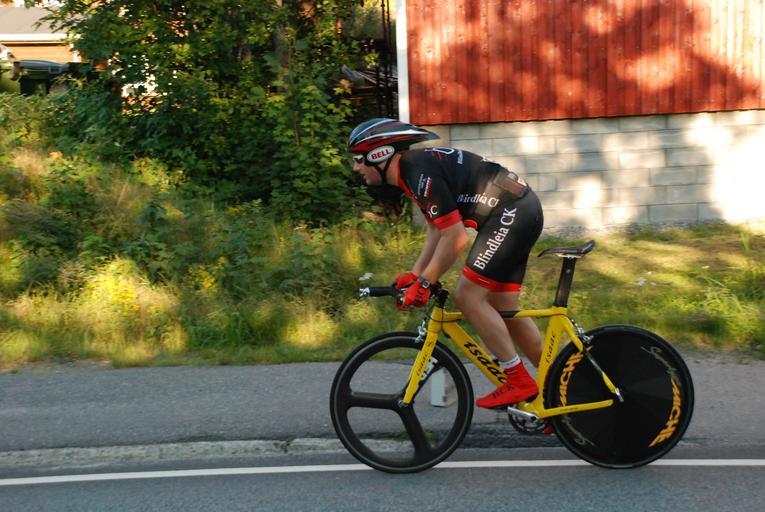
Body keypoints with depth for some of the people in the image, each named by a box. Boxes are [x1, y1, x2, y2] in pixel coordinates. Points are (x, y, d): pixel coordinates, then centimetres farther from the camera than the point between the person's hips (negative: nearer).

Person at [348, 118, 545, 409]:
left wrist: (424, 282, -14)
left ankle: (520, 382, -4)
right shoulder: (414, 168, 12)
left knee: (468, 296, -10)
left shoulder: (420, 172, -20)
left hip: (510, 214, -10)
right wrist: (414, 275, 12)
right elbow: (438, 229, 18)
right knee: (502, 307, 12)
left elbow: (455, 238, -22)